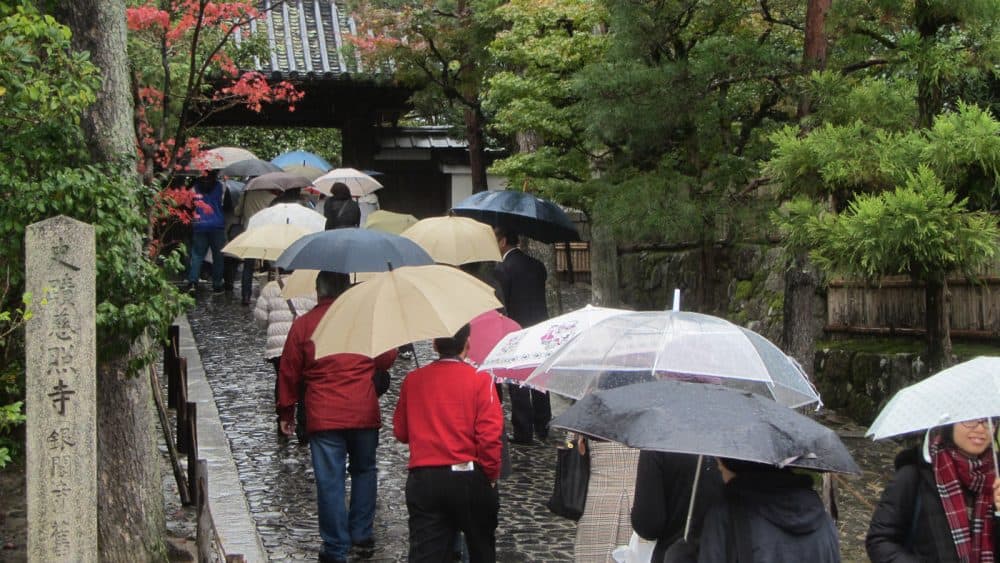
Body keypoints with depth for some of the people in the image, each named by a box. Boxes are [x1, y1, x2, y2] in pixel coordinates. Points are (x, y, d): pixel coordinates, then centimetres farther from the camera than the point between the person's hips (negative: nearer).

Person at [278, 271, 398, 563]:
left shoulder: (303, 324, 0)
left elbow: (289, 372, 5)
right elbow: (387, 358, 9)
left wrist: (286, 411, 14)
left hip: (323, 416, -1)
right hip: (364, 412, 1)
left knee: (330, 480, 1)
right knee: (364, 472, 17)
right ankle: (362, 538, 19)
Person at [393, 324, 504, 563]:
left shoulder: (413, 380, 3)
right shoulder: (480, 380, -7)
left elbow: (401, 432, 10)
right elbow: (490, 436, -14)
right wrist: (491, 475, 0)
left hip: (423, 479, 2)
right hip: (469, 478, -2)